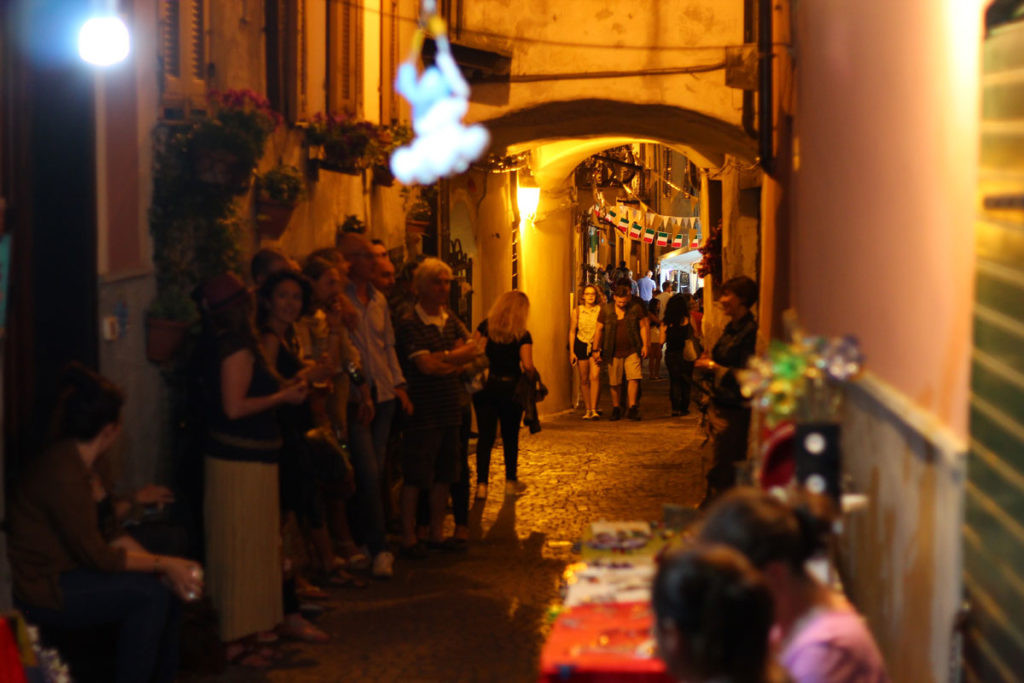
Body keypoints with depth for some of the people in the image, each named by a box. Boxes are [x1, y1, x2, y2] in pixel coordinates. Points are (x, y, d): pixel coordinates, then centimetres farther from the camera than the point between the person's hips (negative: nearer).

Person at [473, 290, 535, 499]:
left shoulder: (487, 326, 0)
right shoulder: (522, 335, -8)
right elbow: (527, 365, -18)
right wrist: (531, 372, 3)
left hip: (486, 387, 2)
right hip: (509, 389, -2)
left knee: (485, 436, 3)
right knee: (510, 437, 15)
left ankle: (481, 484, -3)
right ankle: (511, 481, 24)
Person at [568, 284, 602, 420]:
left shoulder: (600, 310, -1)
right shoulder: (577, 311, 3)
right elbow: (572, 331, 7)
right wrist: (571, 352, 2)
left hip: (596, 345, -2)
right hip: (581, 345, 2)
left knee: (595, 377, -15)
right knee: (584, 379, 5)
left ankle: (594, 409, -15)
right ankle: (588, 409, 14)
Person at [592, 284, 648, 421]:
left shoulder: (636, 309, 2)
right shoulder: (606, 310, 2)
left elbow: (643, 327, 8)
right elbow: (599, 330, 6)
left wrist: (644, 345, 0)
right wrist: (596, 349, 5)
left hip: (632, 351, -1)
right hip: (614, 352, 1)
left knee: (634, 378, -13)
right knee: (615, 383, 5)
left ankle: (632, 408, -8)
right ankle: (616, 409, 18)